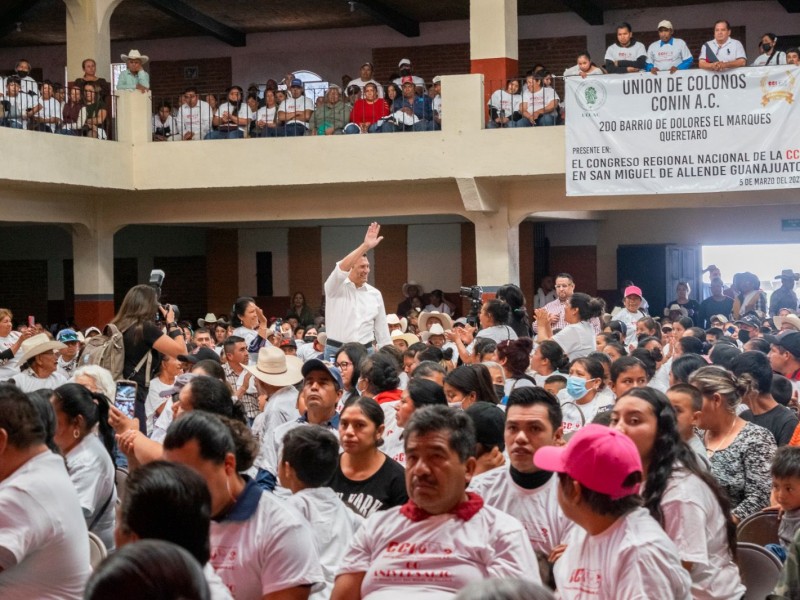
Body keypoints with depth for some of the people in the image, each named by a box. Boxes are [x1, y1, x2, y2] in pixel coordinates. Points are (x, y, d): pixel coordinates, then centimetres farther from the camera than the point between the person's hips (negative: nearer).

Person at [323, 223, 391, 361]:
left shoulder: (375, 294, 9)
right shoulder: (336, 287, -2)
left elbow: (381, 327, 12)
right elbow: (341, 269, -25)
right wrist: (365, 246, -32)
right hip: (336, 351, -3)